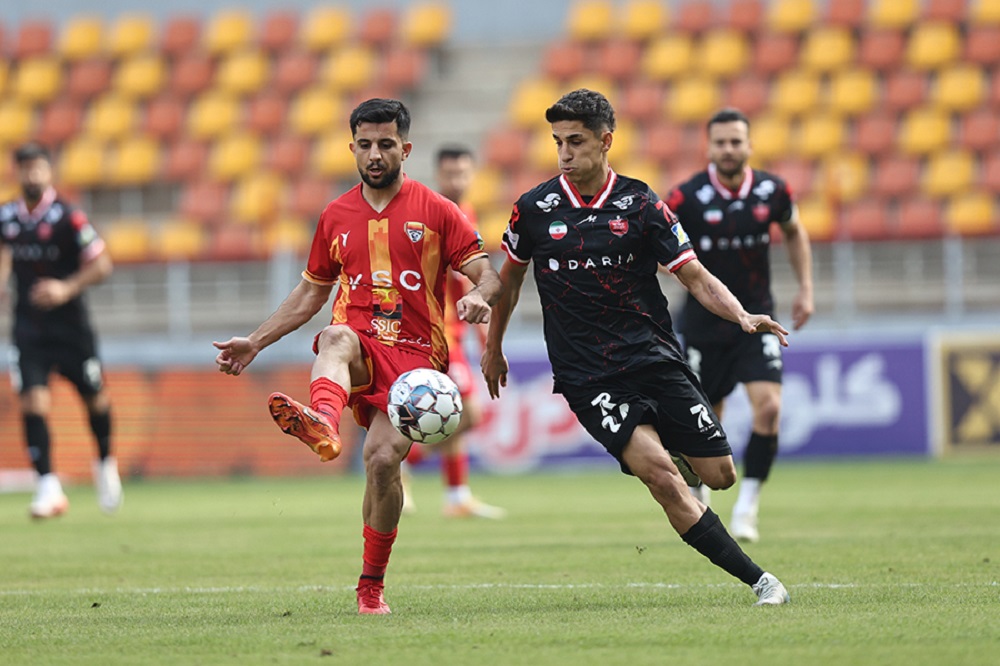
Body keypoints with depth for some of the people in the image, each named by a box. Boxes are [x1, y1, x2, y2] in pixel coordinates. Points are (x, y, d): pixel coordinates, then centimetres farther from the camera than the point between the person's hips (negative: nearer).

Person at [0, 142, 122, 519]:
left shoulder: (67, 217, -12)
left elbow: (102, 264, -10)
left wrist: (67, 288, -21)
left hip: (70, 323, -3)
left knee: (94, 397, 8)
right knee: (32, 399, -11)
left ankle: (105, 464, 35)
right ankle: (48, 487, -10)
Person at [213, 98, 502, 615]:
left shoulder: (436, 212, 6)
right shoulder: (336, 217, 16)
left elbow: (486, 274, 3)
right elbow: (310, 293, 26)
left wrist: (480, 296, -21)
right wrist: (254, 343, 20)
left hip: (415, 354, -2)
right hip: (359, 347, 2)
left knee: (383, 459, -20)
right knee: (336, 338, -36)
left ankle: (372, 584, 0)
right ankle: (321, 424, -72)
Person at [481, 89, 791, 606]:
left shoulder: (641, 205, -1)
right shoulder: (534, 209, 1)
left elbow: (695, 276, 0)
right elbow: (510, 277, 18)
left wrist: (741, 315, -17)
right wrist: (494, 346, 25)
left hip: (653, 355, 2)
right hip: (586, 376, -2)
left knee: (719, 474, -1)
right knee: (658, 473, -22)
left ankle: (675, 453, 38)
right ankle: (756, 578, -20)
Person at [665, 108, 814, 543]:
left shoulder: (772, 191, -4)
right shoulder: (688, 197, -13)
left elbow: (794, 233, 16)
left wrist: (806, 289, 11)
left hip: (757, 317, 1)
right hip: (704, 323, -1)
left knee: (768, 407, -18)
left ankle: (746, 507, -5)